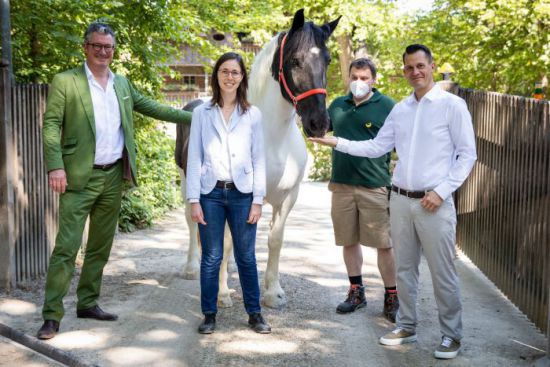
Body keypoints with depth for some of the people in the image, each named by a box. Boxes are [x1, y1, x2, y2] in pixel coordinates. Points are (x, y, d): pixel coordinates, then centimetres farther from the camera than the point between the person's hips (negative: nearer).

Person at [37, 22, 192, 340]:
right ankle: (53, 315, 0)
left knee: (101, 246, 13)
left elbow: (150, 107, 21)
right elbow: (51, 125, -8)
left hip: (114, 176, 6)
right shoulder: (65, 82, -3)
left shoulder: (122, 83, 14)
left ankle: (88, 303, 25)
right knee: (67, 247, -6)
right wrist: (55, 166, -19)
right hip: (80, 177, -6)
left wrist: (192, 117, 19)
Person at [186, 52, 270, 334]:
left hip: (242, 194, 0)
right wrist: (194, 200, -5)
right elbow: (194, 158, 0)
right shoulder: (202, 113, 2)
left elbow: (259, 159, 3)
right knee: (211, 258, 7)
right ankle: (209, 314, 19)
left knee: (246, 257, 8)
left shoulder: (253, 115, 3)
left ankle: (254, 313, 21)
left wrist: (258, 200, -3)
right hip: (211, 193, 0)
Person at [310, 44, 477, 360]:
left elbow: (468, 155, -7)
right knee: (405, 268, 15)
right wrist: (338, 143, 3)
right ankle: (407, 326, 28)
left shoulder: (453, 105, -6)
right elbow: (377, 147, 12)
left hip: (434, 203, -5)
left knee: (442, 273, 3)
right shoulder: (400, 109, 9)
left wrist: (441, 191, -14)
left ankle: (452, 335, 18)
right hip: (400, 200, 5)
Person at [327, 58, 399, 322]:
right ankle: (356, 292, 28)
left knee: (384, 244, 0)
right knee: (349, 241, 13)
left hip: (375, 187, -5)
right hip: (342, 185, 5)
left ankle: (391, 298, 12)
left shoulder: (387, 107, -3)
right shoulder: (338, 105, 11)